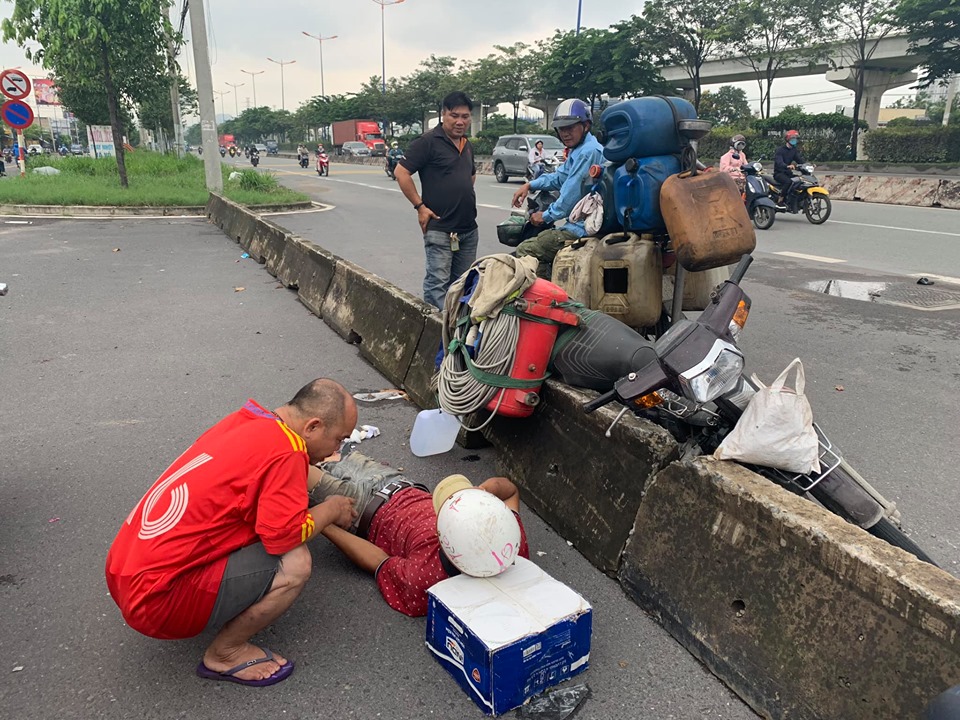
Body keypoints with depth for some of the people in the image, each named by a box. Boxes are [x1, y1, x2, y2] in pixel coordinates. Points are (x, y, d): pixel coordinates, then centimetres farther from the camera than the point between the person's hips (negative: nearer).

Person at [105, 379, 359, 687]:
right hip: (156, 601, -9)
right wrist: (332, 509, -3)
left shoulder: (245, 420, 6)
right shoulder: (286, 450, -19)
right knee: (294, 564, -15)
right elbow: (285, 534, -21)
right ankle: (225, 653, 5)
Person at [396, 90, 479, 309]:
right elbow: (401, 172, -13)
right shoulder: (428, 142, -9)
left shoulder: (467, 145, 15)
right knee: (438, 283, -8)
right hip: (439, 229, -7)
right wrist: (420, 206, -13)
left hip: (469, 228, 8)